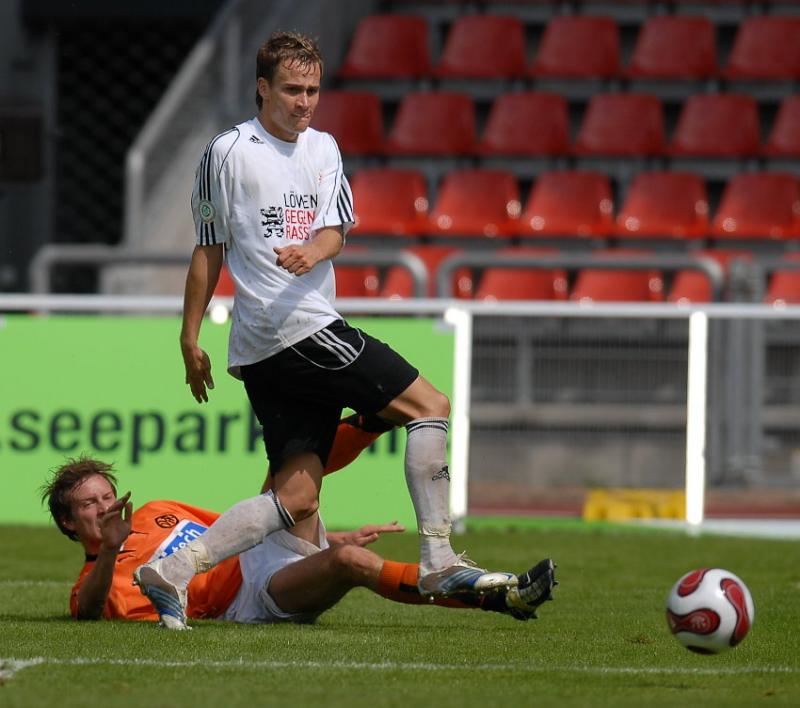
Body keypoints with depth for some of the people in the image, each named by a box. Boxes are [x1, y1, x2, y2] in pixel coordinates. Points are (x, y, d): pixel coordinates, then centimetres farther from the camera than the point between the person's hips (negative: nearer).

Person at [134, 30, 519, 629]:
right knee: (430, 405, -9)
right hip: (303, 333, -7)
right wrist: (190, 339, 4)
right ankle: (439, 562, -9)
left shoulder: (323, 148, 19)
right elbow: (209, 250, 4)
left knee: (297, 496, -1)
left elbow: (335, 232, 7)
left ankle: (173, 571, -3)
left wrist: (309, 252, -16)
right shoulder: (229, 152, 0)